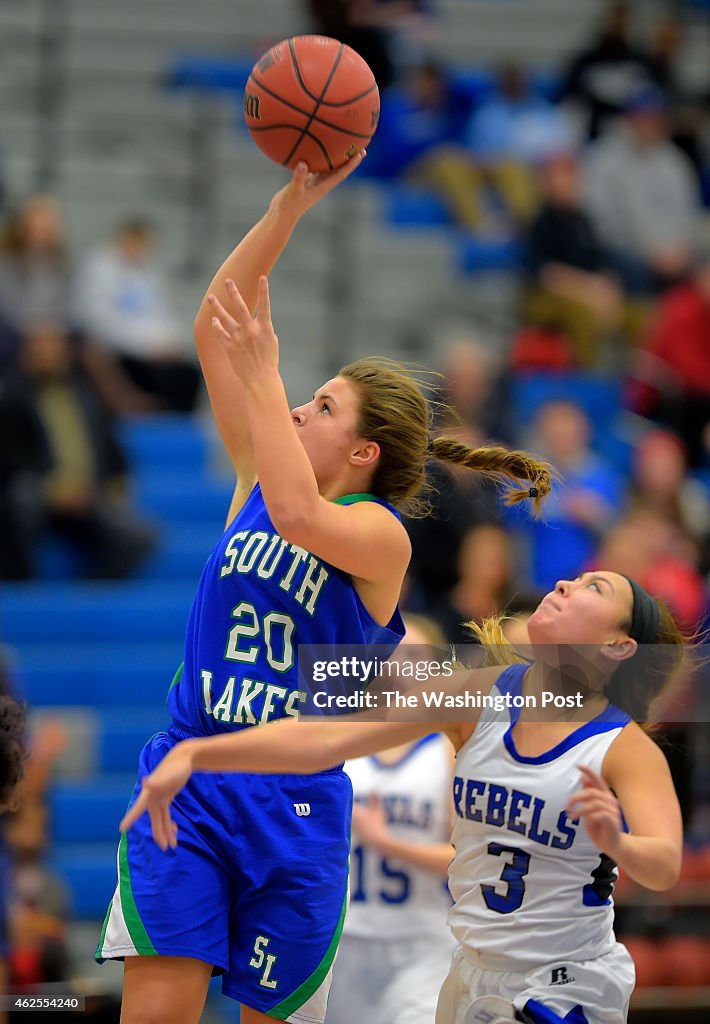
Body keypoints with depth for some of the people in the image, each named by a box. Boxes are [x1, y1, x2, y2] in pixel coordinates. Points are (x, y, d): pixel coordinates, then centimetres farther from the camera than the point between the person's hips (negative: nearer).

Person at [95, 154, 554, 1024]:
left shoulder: (381, 534, -5)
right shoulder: (258, 479, 10)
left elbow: (300, 518, -29)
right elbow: (215, 326, 7)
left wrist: (264, 376, -22)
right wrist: (291, 203, 0)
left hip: (291, 800, -3)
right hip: (185, 781, 3)